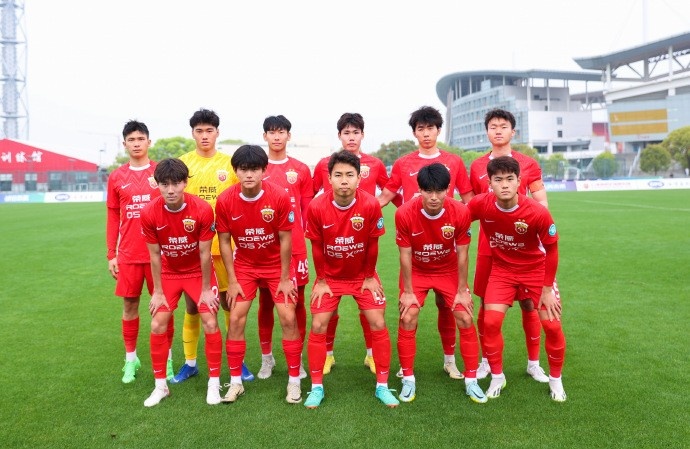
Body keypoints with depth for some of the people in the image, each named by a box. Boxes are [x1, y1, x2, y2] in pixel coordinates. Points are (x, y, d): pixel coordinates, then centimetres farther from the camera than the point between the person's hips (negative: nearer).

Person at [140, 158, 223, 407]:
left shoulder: (202, 209, -26)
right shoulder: (149, 213, -20)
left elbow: (204, 253, -17)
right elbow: (154, 255, -10)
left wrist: (206, 289, -11)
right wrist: (157, 292, -6)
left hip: (199, 272, -2)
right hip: (168, 273, 2)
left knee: (210, 323, -8)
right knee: (158, 326, -2)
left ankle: (214, 384, 9)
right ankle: (160, 386, 15)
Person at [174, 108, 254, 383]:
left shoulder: (230, 164, 3)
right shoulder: (182, 163, 4)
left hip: (224, 245, 0)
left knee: (230, 302, 5)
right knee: (192, 305, 9)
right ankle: (190, 362, 22)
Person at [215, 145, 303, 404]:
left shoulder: (280, 197, -21)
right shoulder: (225, 201, -16)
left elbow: (285, 240, -14)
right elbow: (224, 241, -7)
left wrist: (284, 278, -11)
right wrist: (232, 281, -7)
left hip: (277, 265, -1)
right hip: (244, 265, 2)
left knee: (288, 319, -6)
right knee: (236, 319, -2)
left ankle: (294, 381, 10)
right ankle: (236, 382, 14)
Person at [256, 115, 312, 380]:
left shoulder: (300, 170, 6)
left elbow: (307, 209, 9)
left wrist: (296, 233, 1)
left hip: (295, 246, 0)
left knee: (297, 302, 4)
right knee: (265, 302, 8)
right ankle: (266, 357, 22)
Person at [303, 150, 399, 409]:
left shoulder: (371, 205, -22)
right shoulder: (316, 207, -21)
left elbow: (372, 245, -9)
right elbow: (316, 247, -8)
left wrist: (370, 277, -1)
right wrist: (321, 280, -2)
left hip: (362, 276, 0)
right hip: (330, 277, 0)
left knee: (378, 325, -4)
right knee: (318, 326, -4)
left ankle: (382, 386, 12)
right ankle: (317, 387, 12)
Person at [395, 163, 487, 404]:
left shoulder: (461, 212, -24)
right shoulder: (404, 213, -27)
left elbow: (462, 254, -13)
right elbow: (405, 255, -16)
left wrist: (462, 291, -9)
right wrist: (408, 292, -12)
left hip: (449, 271, 1)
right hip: (416, 272, -1)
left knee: (466, 320, -4)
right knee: (407, 320, -9)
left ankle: (471, 380, 12)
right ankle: (408, 379, 8)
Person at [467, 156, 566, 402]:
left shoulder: (538, 212, -27)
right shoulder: (480, 204, -23)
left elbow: (551, 250, -13)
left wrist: (547, 289, -9)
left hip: (535, 269, -1)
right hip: (502, 270, 1)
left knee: (552, 325, -3)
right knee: (491, 322, -10)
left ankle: (555, 379, 23)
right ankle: (497, 377, 13)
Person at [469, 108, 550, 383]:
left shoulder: (529, 165, 3)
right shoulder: (476, 167, 7)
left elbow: (542, 204, 4)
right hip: (489, 245, 1)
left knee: (528, 304, 4)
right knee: (486, 305, 5)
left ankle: (533, 363, 20)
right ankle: (486, 361, 22)